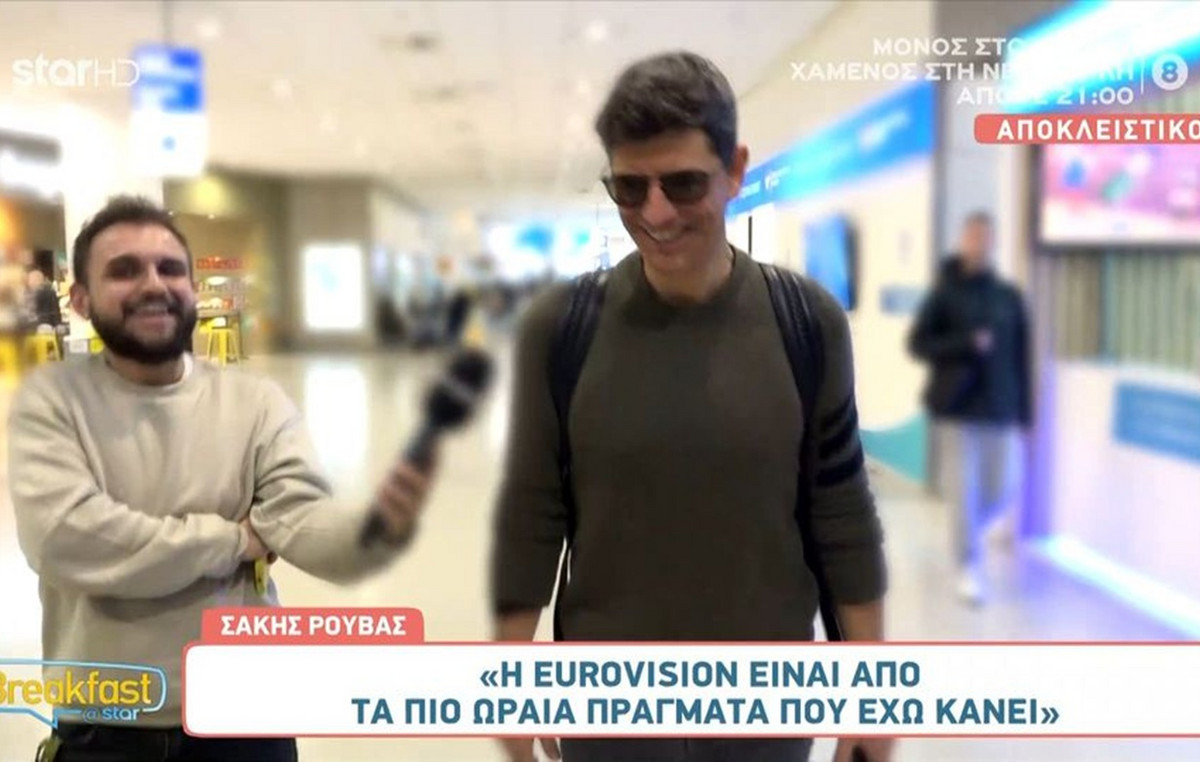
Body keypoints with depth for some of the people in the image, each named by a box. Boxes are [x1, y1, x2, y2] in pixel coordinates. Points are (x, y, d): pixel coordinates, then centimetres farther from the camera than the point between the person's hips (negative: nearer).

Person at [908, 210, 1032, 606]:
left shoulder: (1009, 296, 7)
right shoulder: (945, 294, 0)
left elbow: (1021, 358, 8)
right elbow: (917, 344, -3)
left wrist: (1024, 413, 5)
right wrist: (966, 344, -16)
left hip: (1001, 411, 3)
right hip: (958, 410, -3)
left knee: (1001, 492, 6)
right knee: (965, 491, -1)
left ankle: (968, 533, 35)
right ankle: (970, 567, 14)